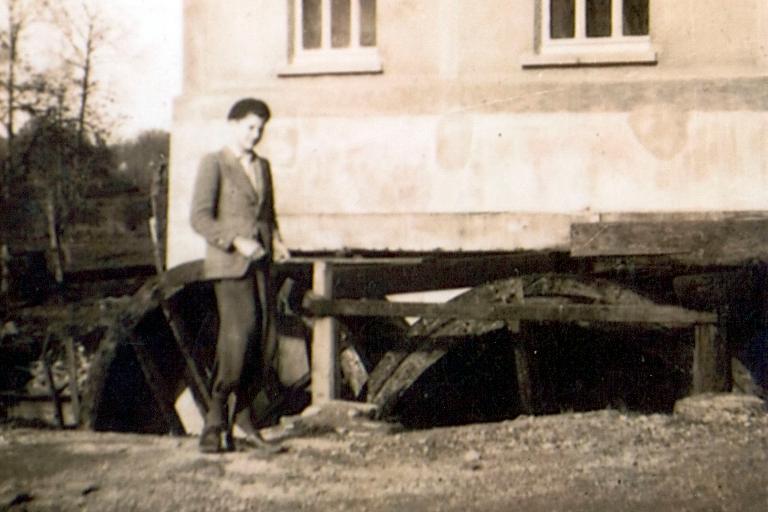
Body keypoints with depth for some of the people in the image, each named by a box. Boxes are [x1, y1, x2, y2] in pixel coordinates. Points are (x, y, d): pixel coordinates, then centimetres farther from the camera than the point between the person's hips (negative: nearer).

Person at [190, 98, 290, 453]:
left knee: (265, 342, -4)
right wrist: (236, 241, -18)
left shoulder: (262, 166, 20)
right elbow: (199, 217, -7)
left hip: (259, 263, 6)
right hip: (227, 263, -6)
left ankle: (225, 423, 6)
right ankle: (215, 423, -13)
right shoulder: (213, 164, 1)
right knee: (240, 329, -23)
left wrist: (276, 241, 9)